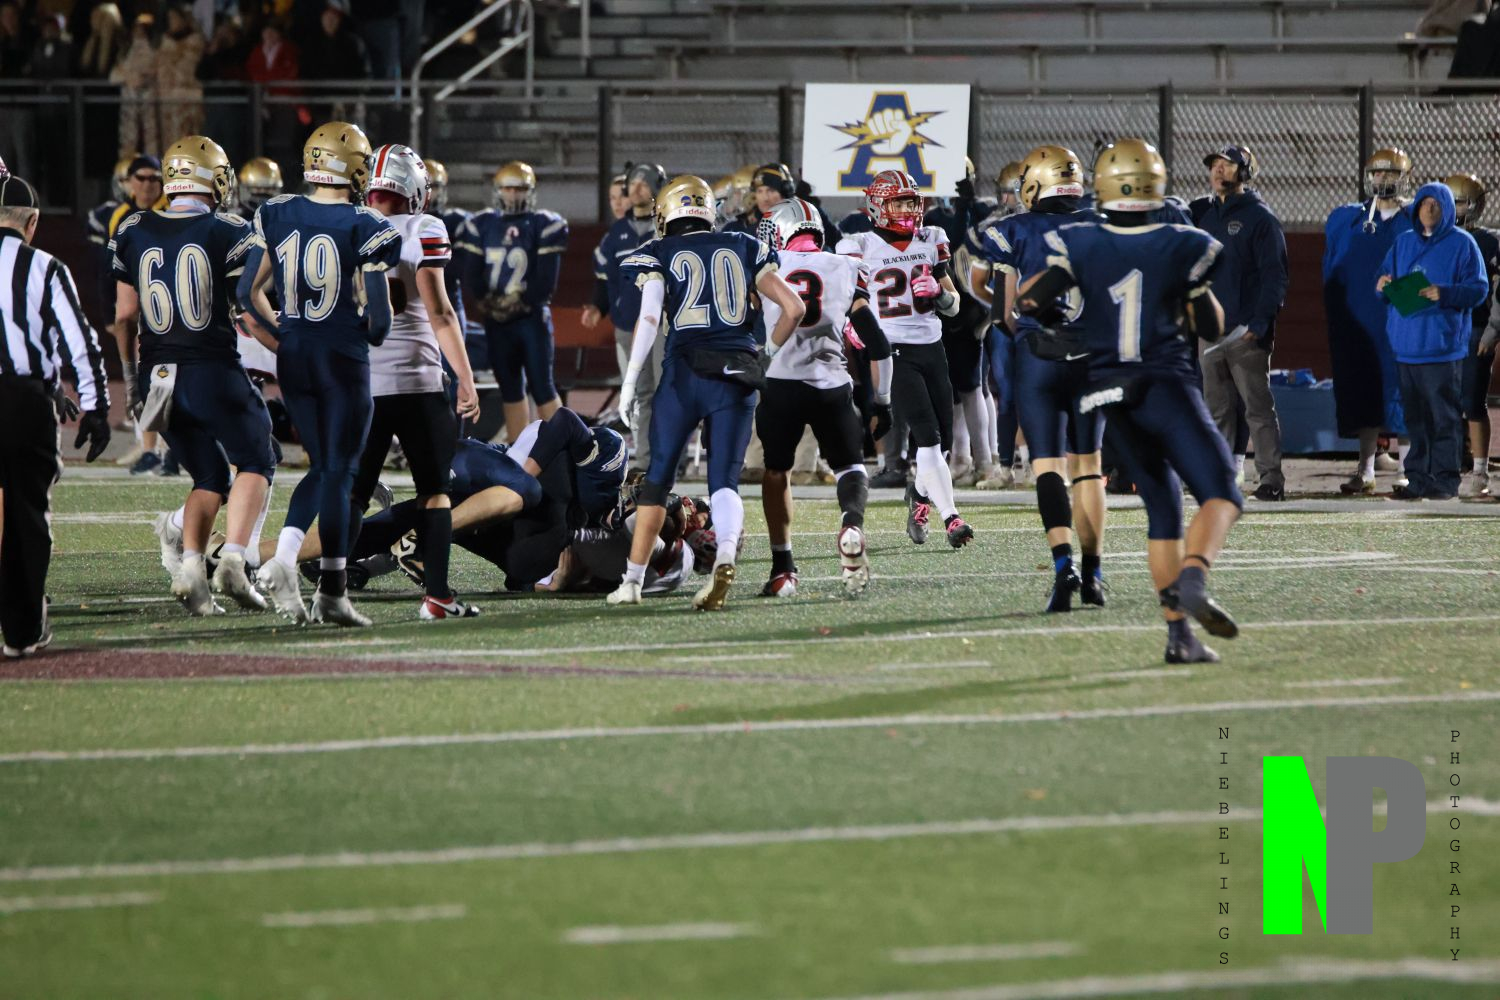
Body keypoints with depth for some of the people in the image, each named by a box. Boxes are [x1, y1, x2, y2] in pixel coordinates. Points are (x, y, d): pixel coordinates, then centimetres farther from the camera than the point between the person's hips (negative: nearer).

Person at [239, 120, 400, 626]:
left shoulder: (276, 216, 2)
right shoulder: (366, 227, -12)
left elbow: (249, 290, 5)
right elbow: (378, 308, -13)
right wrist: (374, 337, 10)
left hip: (293, 356, 5)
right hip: (344, 356, -4)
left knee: (321, 465, 17)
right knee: (340, 470, 3)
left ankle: (282, 559, -4)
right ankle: (332, 591, 3)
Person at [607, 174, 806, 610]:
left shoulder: (659, 255, 7)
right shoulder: (744, 248, 14)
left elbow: (649, 318, -8)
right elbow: (793, 308, 10)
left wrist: (630, 381, -6)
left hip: (686, 367, -2)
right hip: (739, 372, 2)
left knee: (658, 476, 10)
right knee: (725, 480, 2)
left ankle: (633, 578, 10)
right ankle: (726, 553, -27)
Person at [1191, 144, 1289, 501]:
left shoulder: (1259, 217, -3)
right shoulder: (1202, 213, 15)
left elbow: (1275, 275, -7)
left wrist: (1260, 322, -16)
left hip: (1246, 333, -6)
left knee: (1258, 407, -6)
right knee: (1218, 409, 8)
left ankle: (1271, 477, -5)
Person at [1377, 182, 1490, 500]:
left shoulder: (1462, 244, 0)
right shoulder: (1404, 242, 16)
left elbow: (1479, 289, -5)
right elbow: (1385, 280, 20)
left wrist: (1444, 293, -20)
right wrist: (1383, 285, -4)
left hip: (1442, 345, -5)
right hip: (1406, 346, 5)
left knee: (1444, 417, -5)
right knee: (1415, 417, 8)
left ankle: (1445, 480, -3)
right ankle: (1418, 480, 12)